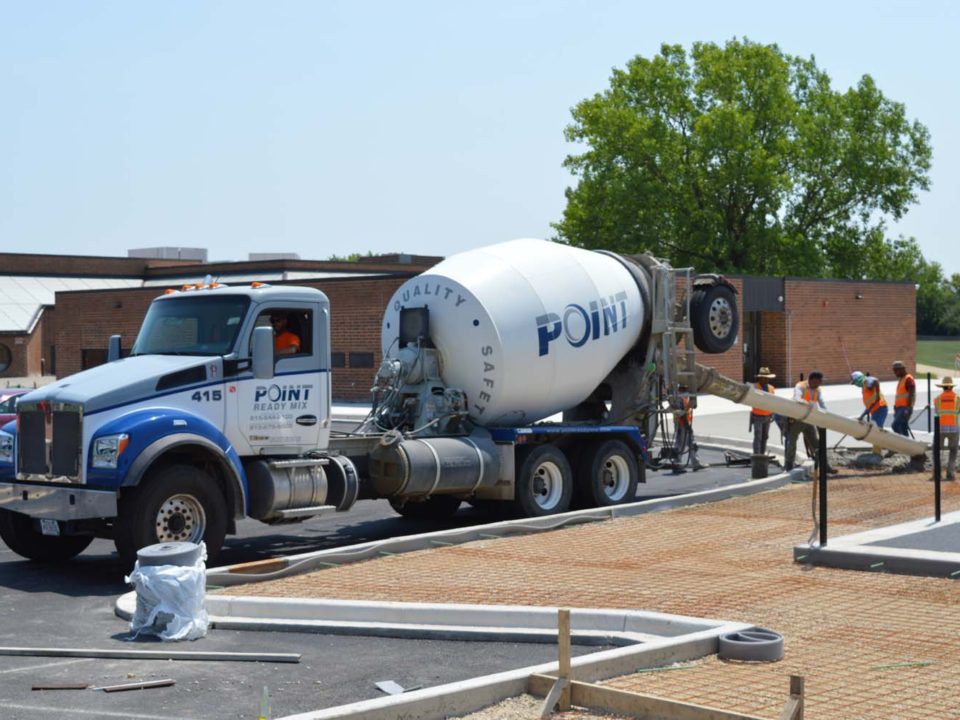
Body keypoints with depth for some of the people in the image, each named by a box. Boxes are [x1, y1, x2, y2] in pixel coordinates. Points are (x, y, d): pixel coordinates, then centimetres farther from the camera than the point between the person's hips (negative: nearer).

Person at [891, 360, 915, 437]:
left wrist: (908, 408, -25)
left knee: (895, 426, -20)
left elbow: (911, 395, -18)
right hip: (899, 408, 10)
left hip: (905, 408, -10)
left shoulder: (908, 379, -9)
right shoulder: (900, 379, 20)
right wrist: (895, 407, 25)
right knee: (903, 429, 8)